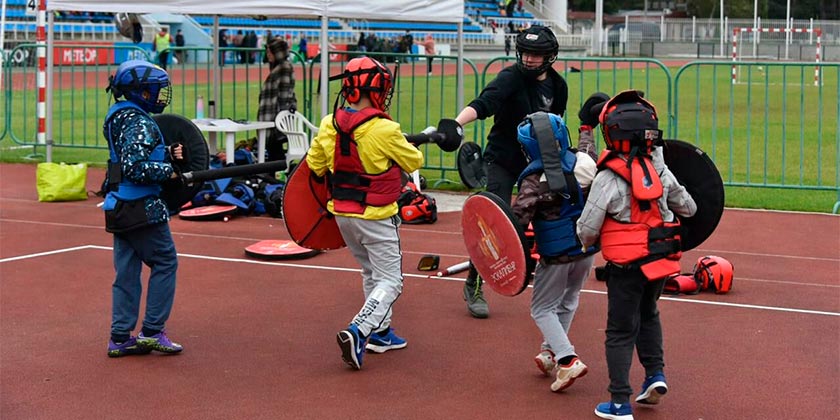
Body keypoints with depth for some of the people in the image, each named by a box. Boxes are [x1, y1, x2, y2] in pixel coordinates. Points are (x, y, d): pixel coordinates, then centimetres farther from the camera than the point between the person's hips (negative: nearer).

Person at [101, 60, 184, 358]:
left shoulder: (119, 118, 13)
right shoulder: (139, 124, -17)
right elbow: (136, 168, -25)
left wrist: (167, 155, 5)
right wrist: (168, 171, -14)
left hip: (120, 207, 9)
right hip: (142, 208, -9)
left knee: (127, 271, 11)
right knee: (165, 263, 3)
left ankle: (120, 338, 13)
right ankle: (152, 331, 3)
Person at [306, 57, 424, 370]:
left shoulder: (328, 125, -3)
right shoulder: (385, 130, -20)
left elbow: (314, 165, 10)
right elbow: (414, 162, -6)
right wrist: (409, 146, 15)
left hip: (342, 213, 7)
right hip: (375, 217, -7)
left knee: (372, 273, 24)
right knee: (390, 281, 1)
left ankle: (380, 332, 29)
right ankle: (357, 332, -16)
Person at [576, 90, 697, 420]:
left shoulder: (608, 179, -18)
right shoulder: (659, 170, -1)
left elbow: (586, 230, -15)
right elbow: (688, 207, 13)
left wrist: (589, 242, 8)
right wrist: (681, 209, 36)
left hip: (627, 265, -5)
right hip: (661, 259, 5)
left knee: (621, 331, 4)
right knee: (648, 316, 30)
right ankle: (655, 374, 22)